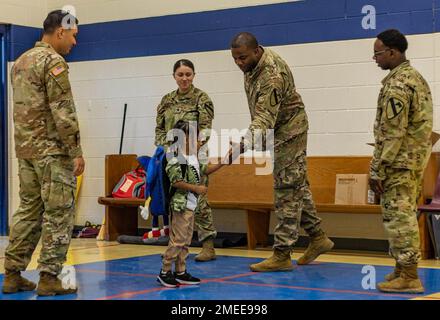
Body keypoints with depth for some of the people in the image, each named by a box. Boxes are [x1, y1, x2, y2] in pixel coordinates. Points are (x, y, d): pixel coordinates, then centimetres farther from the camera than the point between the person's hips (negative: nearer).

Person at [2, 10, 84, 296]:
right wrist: (76, 152, -14)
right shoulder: (53, 61, -12)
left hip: (26, 150, 9)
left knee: (28, 211, 12)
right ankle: (49, 277, -3)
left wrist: (26, 145, 21)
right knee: (58, 214, -4)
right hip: (52, 150, -9)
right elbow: (63, 112, -17)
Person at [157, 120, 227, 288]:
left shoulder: (194, 159, 14)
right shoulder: (177, 161, -17)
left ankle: (180, 272, 19)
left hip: (191, 206, 10)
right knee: (177, 240, -8)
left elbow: (206, 170, 23)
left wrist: (223, 162, 15)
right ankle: (165, 272, 0)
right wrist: (196, 188, -20)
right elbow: (176, 182, -22)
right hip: (181, 205, -10)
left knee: (186, 240, 13)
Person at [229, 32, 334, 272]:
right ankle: (318, 238, 27)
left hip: (288, 132, -10)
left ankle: (282, 255, -4)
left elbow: (264, 119, -40)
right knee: (297, 186, 16)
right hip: (280, 131, 10)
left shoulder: (272, 76, -32)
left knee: (287, 192, -7)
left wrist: (243, 146, -53)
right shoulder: (254, 63, -2)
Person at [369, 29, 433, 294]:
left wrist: (377, 170, -18)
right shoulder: (416, 77, 14)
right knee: (405, 216, 15)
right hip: (416, 158, 10)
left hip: (400, 162, -10)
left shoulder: (396, 85, -17)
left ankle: (409, 277, -3)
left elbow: (391, 133, -21)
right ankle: (403, 269, 23)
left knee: (399, 217, -6)